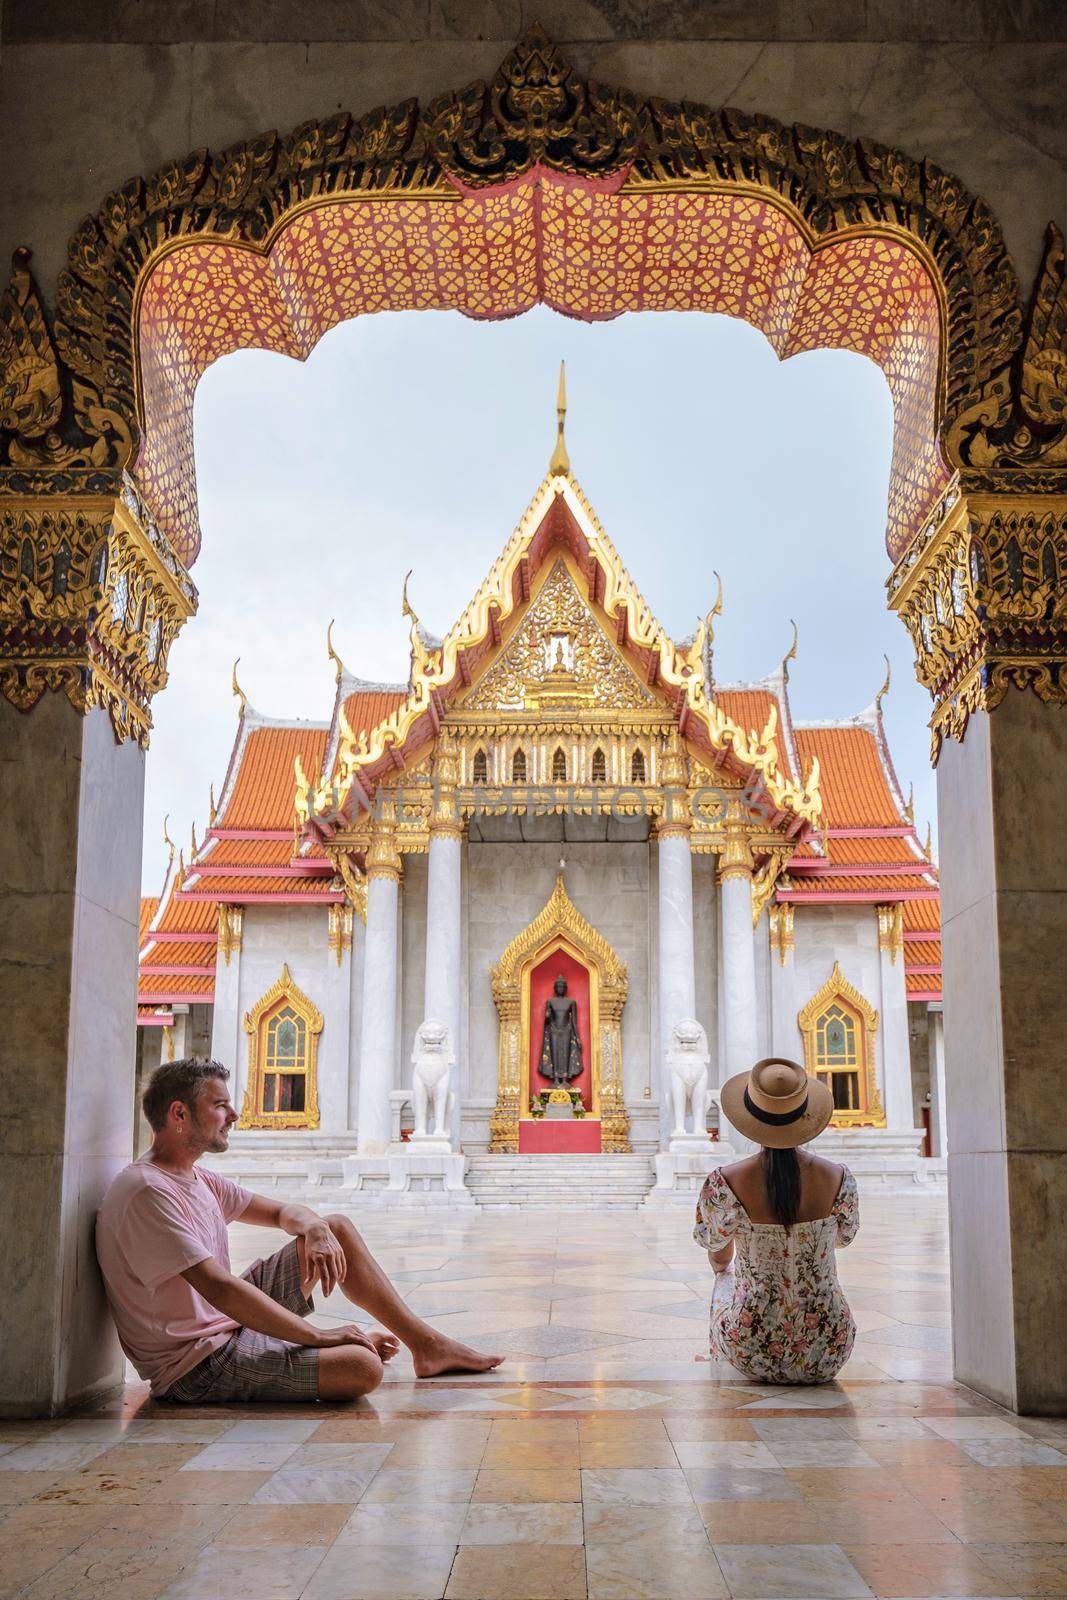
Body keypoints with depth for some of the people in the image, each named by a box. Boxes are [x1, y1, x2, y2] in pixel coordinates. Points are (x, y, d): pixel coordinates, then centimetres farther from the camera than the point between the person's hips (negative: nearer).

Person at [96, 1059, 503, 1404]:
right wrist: (317, 1335, -23)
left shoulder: (195, 1178, 11)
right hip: (196, 1366, -10)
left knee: (338, 1228, 13)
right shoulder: (146, 1191, -22)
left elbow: (283, 1213, 18)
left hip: (227, 1321, 10)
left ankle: (426, 1343, 15)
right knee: (363, 1367, -28)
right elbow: (219, 1287, -28)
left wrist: (314, 1227, -8)